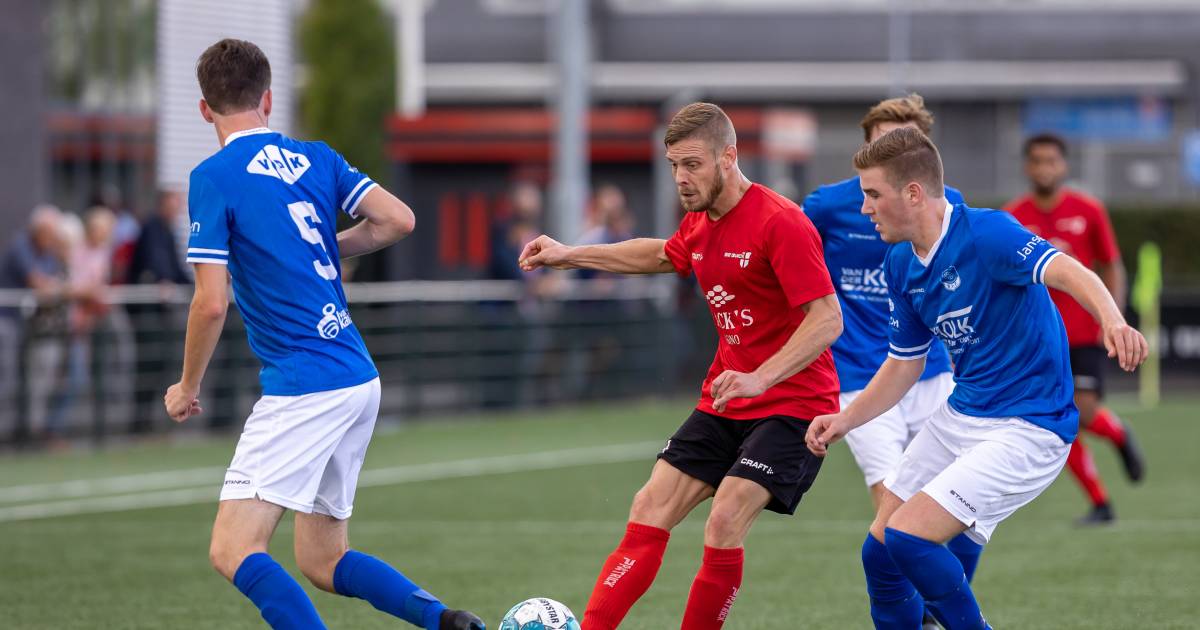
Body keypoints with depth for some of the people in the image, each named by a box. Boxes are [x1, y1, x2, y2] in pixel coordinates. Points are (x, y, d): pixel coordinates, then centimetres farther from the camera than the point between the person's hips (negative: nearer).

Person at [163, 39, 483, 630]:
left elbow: (211, 303, -12)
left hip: (302, 390, -8)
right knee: (321, 562, 16)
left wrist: (187, 388, 2)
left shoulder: (214, 177, -8)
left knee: (232, 550, -10)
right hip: (360, 381, 8)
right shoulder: (316, 158, 11)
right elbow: (398, 220, 5)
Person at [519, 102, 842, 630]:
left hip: (791, 403, -8)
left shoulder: (780, 224, -19)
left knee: (723, 524, -22)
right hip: (724, 403, 8)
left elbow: (827, 320, -24)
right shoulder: (699, 224, 8)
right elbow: (662, 255, 33)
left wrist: (760, 378, -35)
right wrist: (570, 256, 29)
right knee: (648, 512, -2)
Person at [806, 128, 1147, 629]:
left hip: (1026, 428, -9)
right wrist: (845, 420, 3)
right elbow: (905, 363, 17)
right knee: (880, 553, 7)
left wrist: (1112, 320, -57)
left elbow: (1066, 272, -37)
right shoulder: (901, 267, 5)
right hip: (960, 415, 9)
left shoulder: (987, 234, -20)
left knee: (906, 537, -20)